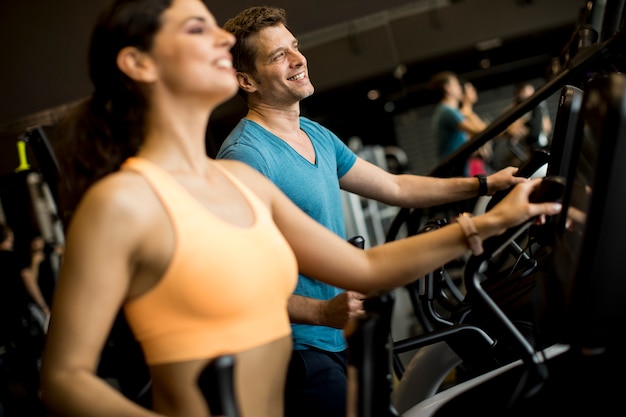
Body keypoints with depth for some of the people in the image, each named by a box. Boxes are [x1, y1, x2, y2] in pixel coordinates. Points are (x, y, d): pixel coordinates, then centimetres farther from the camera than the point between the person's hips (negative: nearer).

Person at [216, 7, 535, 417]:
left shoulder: (316, 135, 9)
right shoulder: (245, 155, -20)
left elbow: (394, 187, 17)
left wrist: (484, 184, 13)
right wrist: (323, 312, -32)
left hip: (338, 339, 9)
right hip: (300, 348, -9)